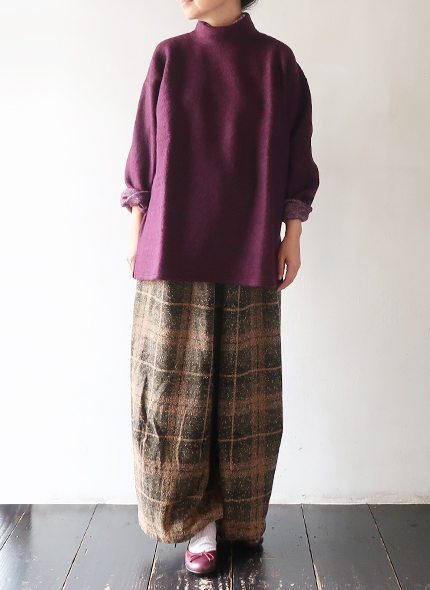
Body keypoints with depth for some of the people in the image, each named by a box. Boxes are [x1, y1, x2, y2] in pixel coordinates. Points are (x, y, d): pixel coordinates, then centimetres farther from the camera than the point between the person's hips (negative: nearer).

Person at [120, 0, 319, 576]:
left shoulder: (277, 61, 7)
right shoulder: (170, 57, 9)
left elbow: (294, 157, 7)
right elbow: (144, 152, 9)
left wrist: (292, 236, 2)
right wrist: (136, 233, 4)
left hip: (250, 252, 0)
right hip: (176, 248, 1)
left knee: (243, 387, 4)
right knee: (177, 382, -1)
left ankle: (238, 515, 22)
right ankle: (198, 519, 14)